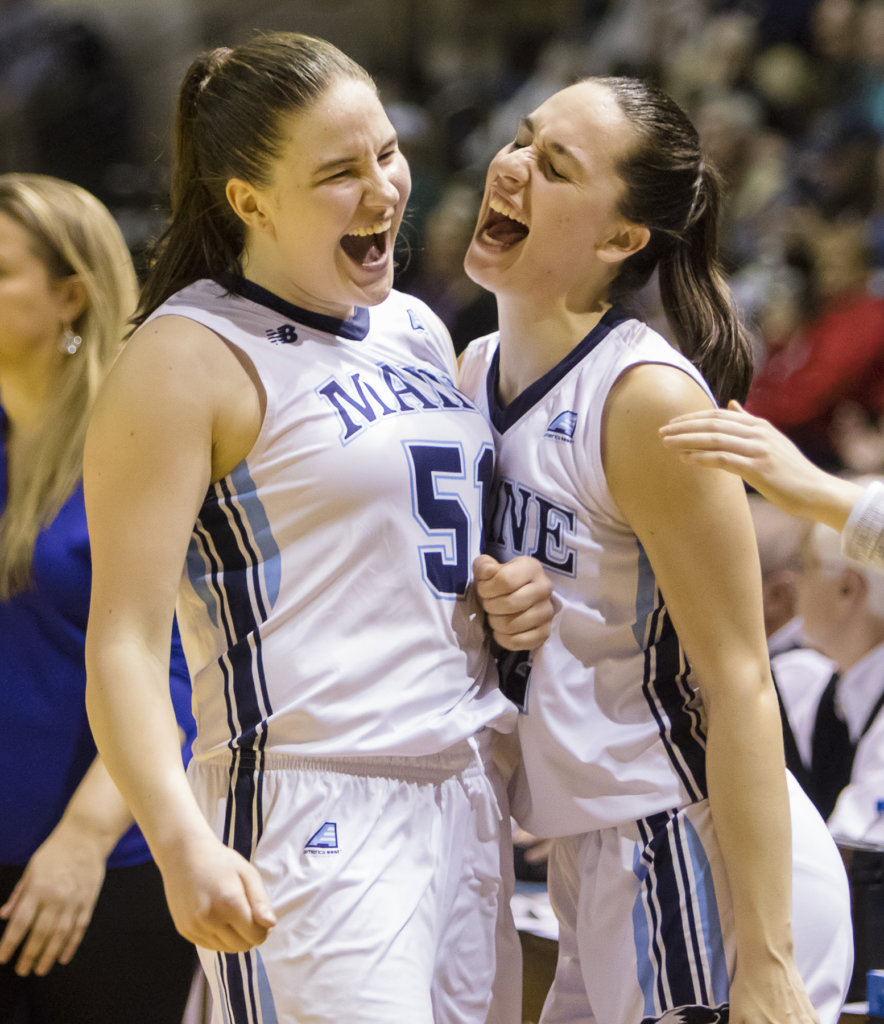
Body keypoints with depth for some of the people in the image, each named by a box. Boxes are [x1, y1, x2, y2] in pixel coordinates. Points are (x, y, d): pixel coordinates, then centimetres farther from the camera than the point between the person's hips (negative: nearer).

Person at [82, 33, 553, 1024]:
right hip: (312, 818, -8)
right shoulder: (189, 357, -8)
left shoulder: (418, 332, 16)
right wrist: (183, 848, -27)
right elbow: (124, 644, -14)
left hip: (464, 794, 8)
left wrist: (512, 597, 8)